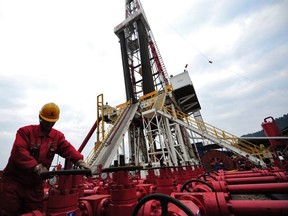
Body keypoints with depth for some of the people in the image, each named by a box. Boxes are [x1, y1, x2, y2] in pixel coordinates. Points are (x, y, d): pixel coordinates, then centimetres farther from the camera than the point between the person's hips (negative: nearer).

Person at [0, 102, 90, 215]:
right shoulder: (25, 131, -8)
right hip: (14, 181, -3)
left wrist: (80, 161, -30)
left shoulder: (57, 136, 2)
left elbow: (68, 149, -12)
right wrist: (36, 166, -31)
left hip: (35, 186, 4)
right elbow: (19, 151, -21)